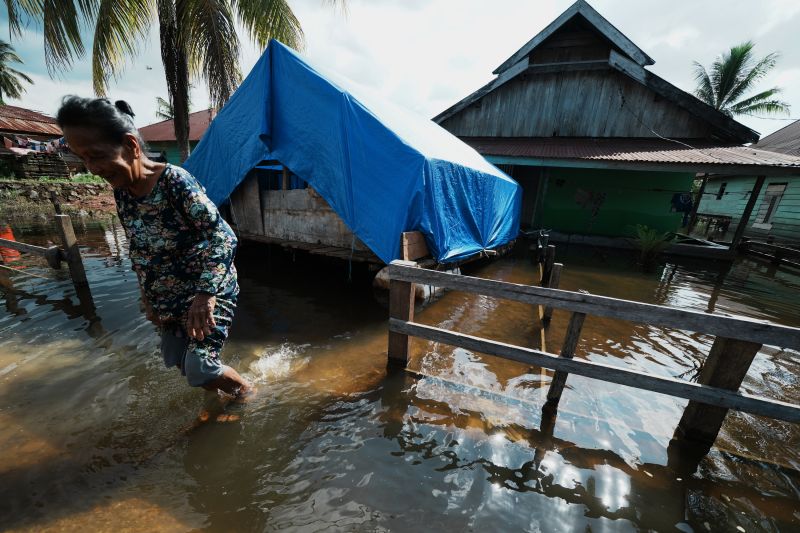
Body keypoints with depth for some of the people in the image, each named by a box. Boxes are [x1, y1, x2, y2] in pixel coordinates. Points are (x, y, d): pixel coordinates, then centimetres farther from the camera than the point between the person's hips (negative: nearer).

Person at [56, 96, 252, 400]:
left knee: (199, 369, -7)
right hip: (169, 298, 8)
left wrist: (206, 293, -33)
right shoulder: (121, 192, 3)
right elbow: (138, 253, 13)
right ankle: (219, 394, 43)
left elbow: (224, 236, -28)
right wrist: (148, 299, 14)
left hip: (208, 292, -8)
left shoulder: (175, 182, -21)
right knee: (177, 360, 17)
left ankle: (245, 390, 24)